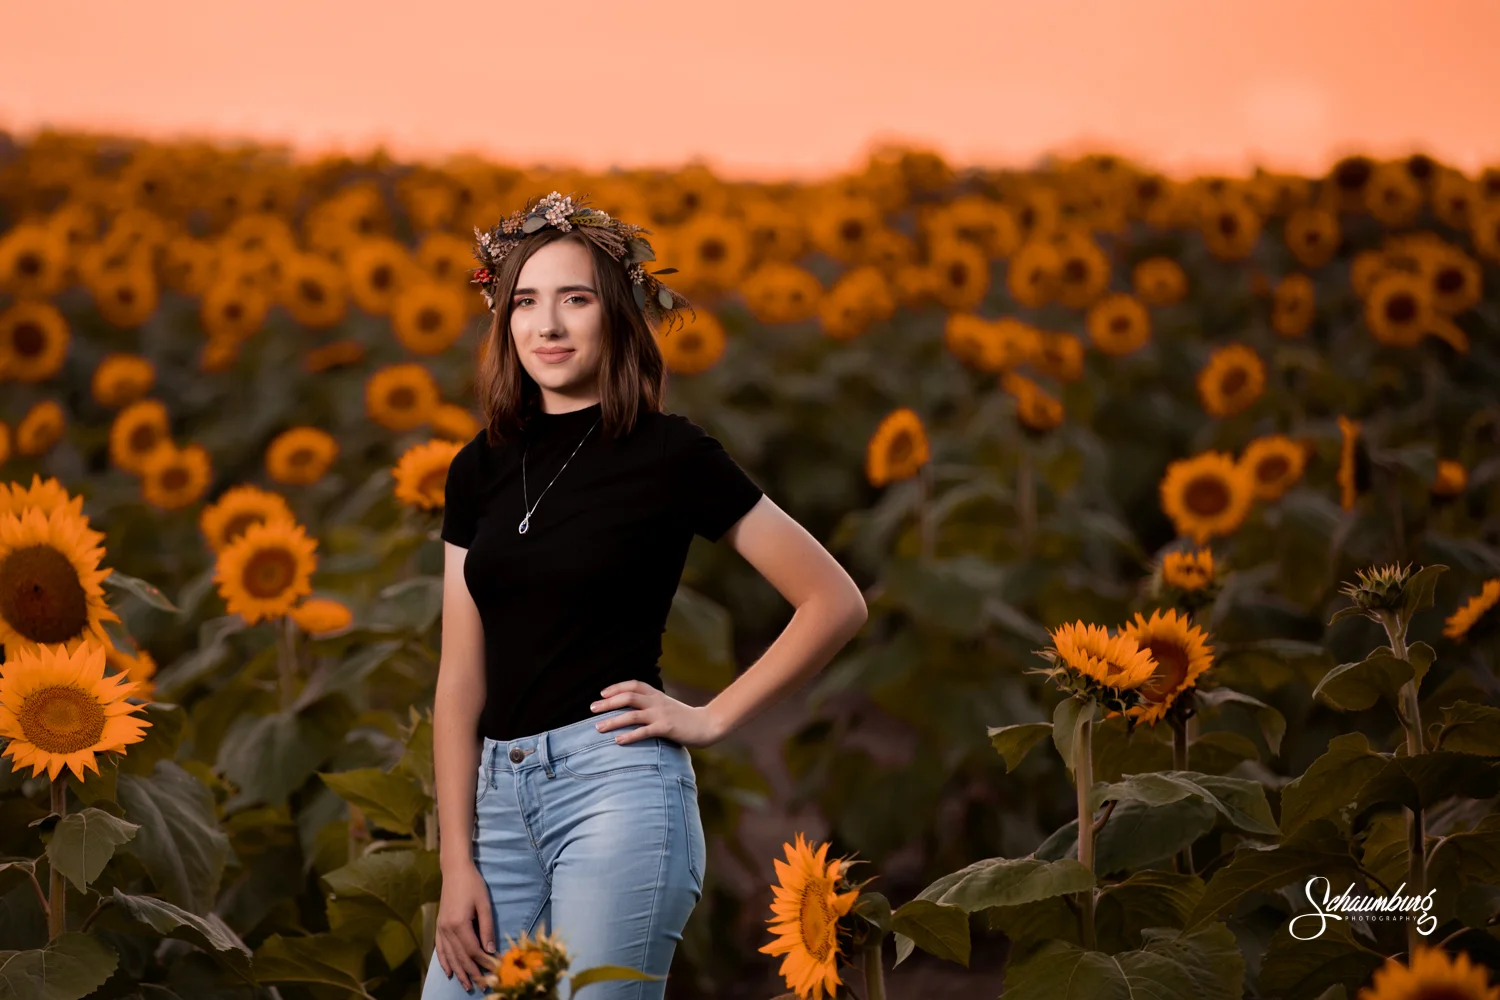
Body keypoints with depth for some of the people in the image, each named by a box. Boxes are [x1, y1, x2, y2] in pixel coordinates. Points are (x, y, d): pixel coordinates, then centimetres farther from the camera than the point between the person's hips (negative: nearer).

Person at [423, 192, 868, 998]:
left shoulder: (670, 454, -3)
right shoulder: (480, 470, 11)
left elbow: (836, 602, -1)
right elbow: (461, 677, 8)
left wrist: (711, 719, -4)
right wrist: (457, 862, 1)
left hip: (616, 782, -5)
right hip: (501, 791, 5)